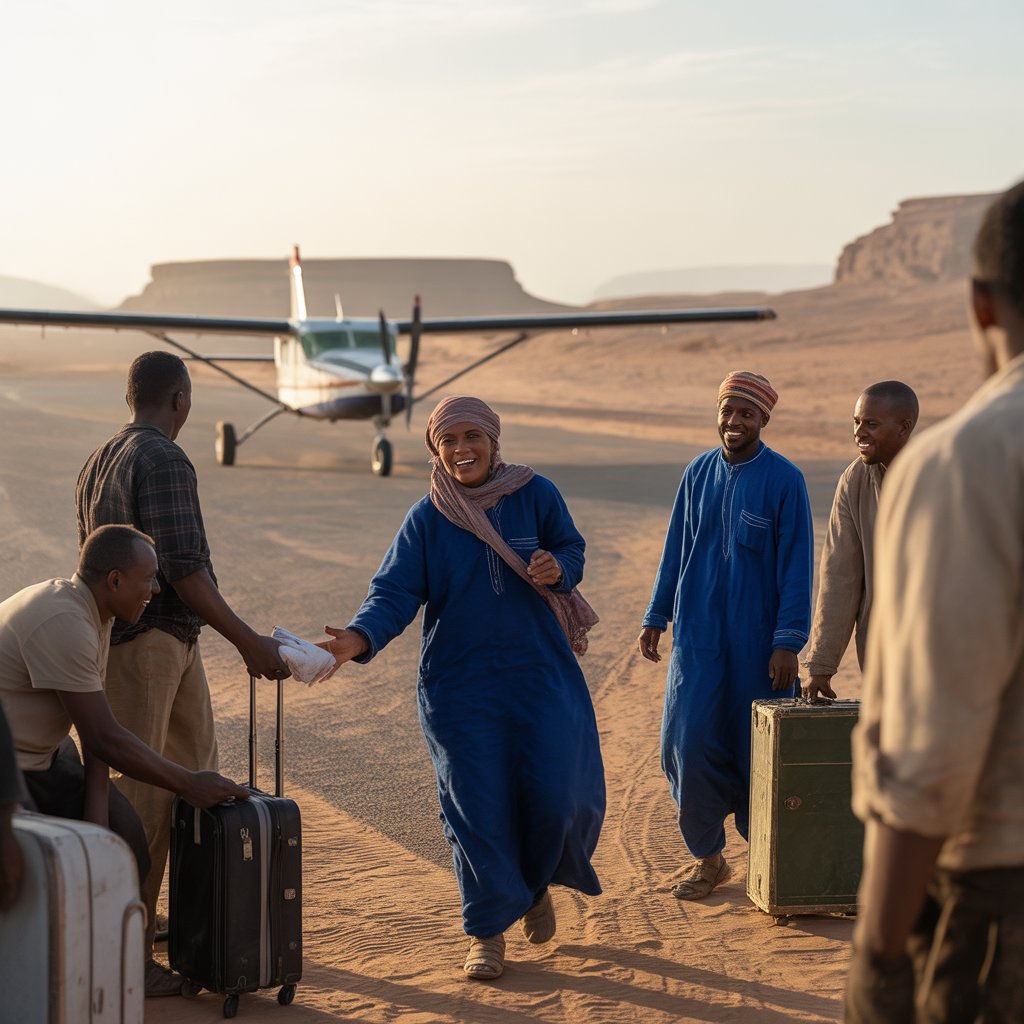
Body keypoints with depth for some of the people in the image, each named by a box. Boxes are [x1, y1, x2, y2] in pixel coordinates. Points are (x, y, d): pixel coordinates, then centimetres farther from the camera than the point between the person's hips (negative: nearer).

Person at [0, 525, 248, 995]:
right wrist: (188, 784, -19)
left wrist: (96, 810, -11)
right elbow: (104, 739, -27)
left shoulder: (93, 613, 3)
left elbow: (98, 729, 0)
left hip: (41, 751, 10)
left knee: (126, 843, 4)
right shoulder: (64, 625, -29)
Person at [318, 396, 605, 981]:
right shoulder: (427, 519, -3)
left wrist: (557, 568, -16)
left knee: (556, 794, -2)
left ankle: (536, 883, 30)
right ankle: (488, 932, 13)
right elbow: (396, 592, -10)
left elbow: (573, 548, 8)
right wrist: (358, 639, -29)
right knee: (476, 805, -1)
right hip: (459, 685, 0)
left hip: (539, 675, 1)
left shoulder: (535, 494, -1)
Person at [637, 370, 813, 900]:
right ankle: (708, 858, 10)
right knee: (690, 745, -4)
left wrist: (787, 642, -12)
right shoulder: (698, 473, 7)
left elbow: (795, 565, -7)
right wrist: (655, 618, 12)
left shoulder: (784, 479, -6)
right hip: (698, 634, 3)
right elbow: (676, 550, 14)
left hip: (758, 639, -3)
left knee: (758, 751, 3)